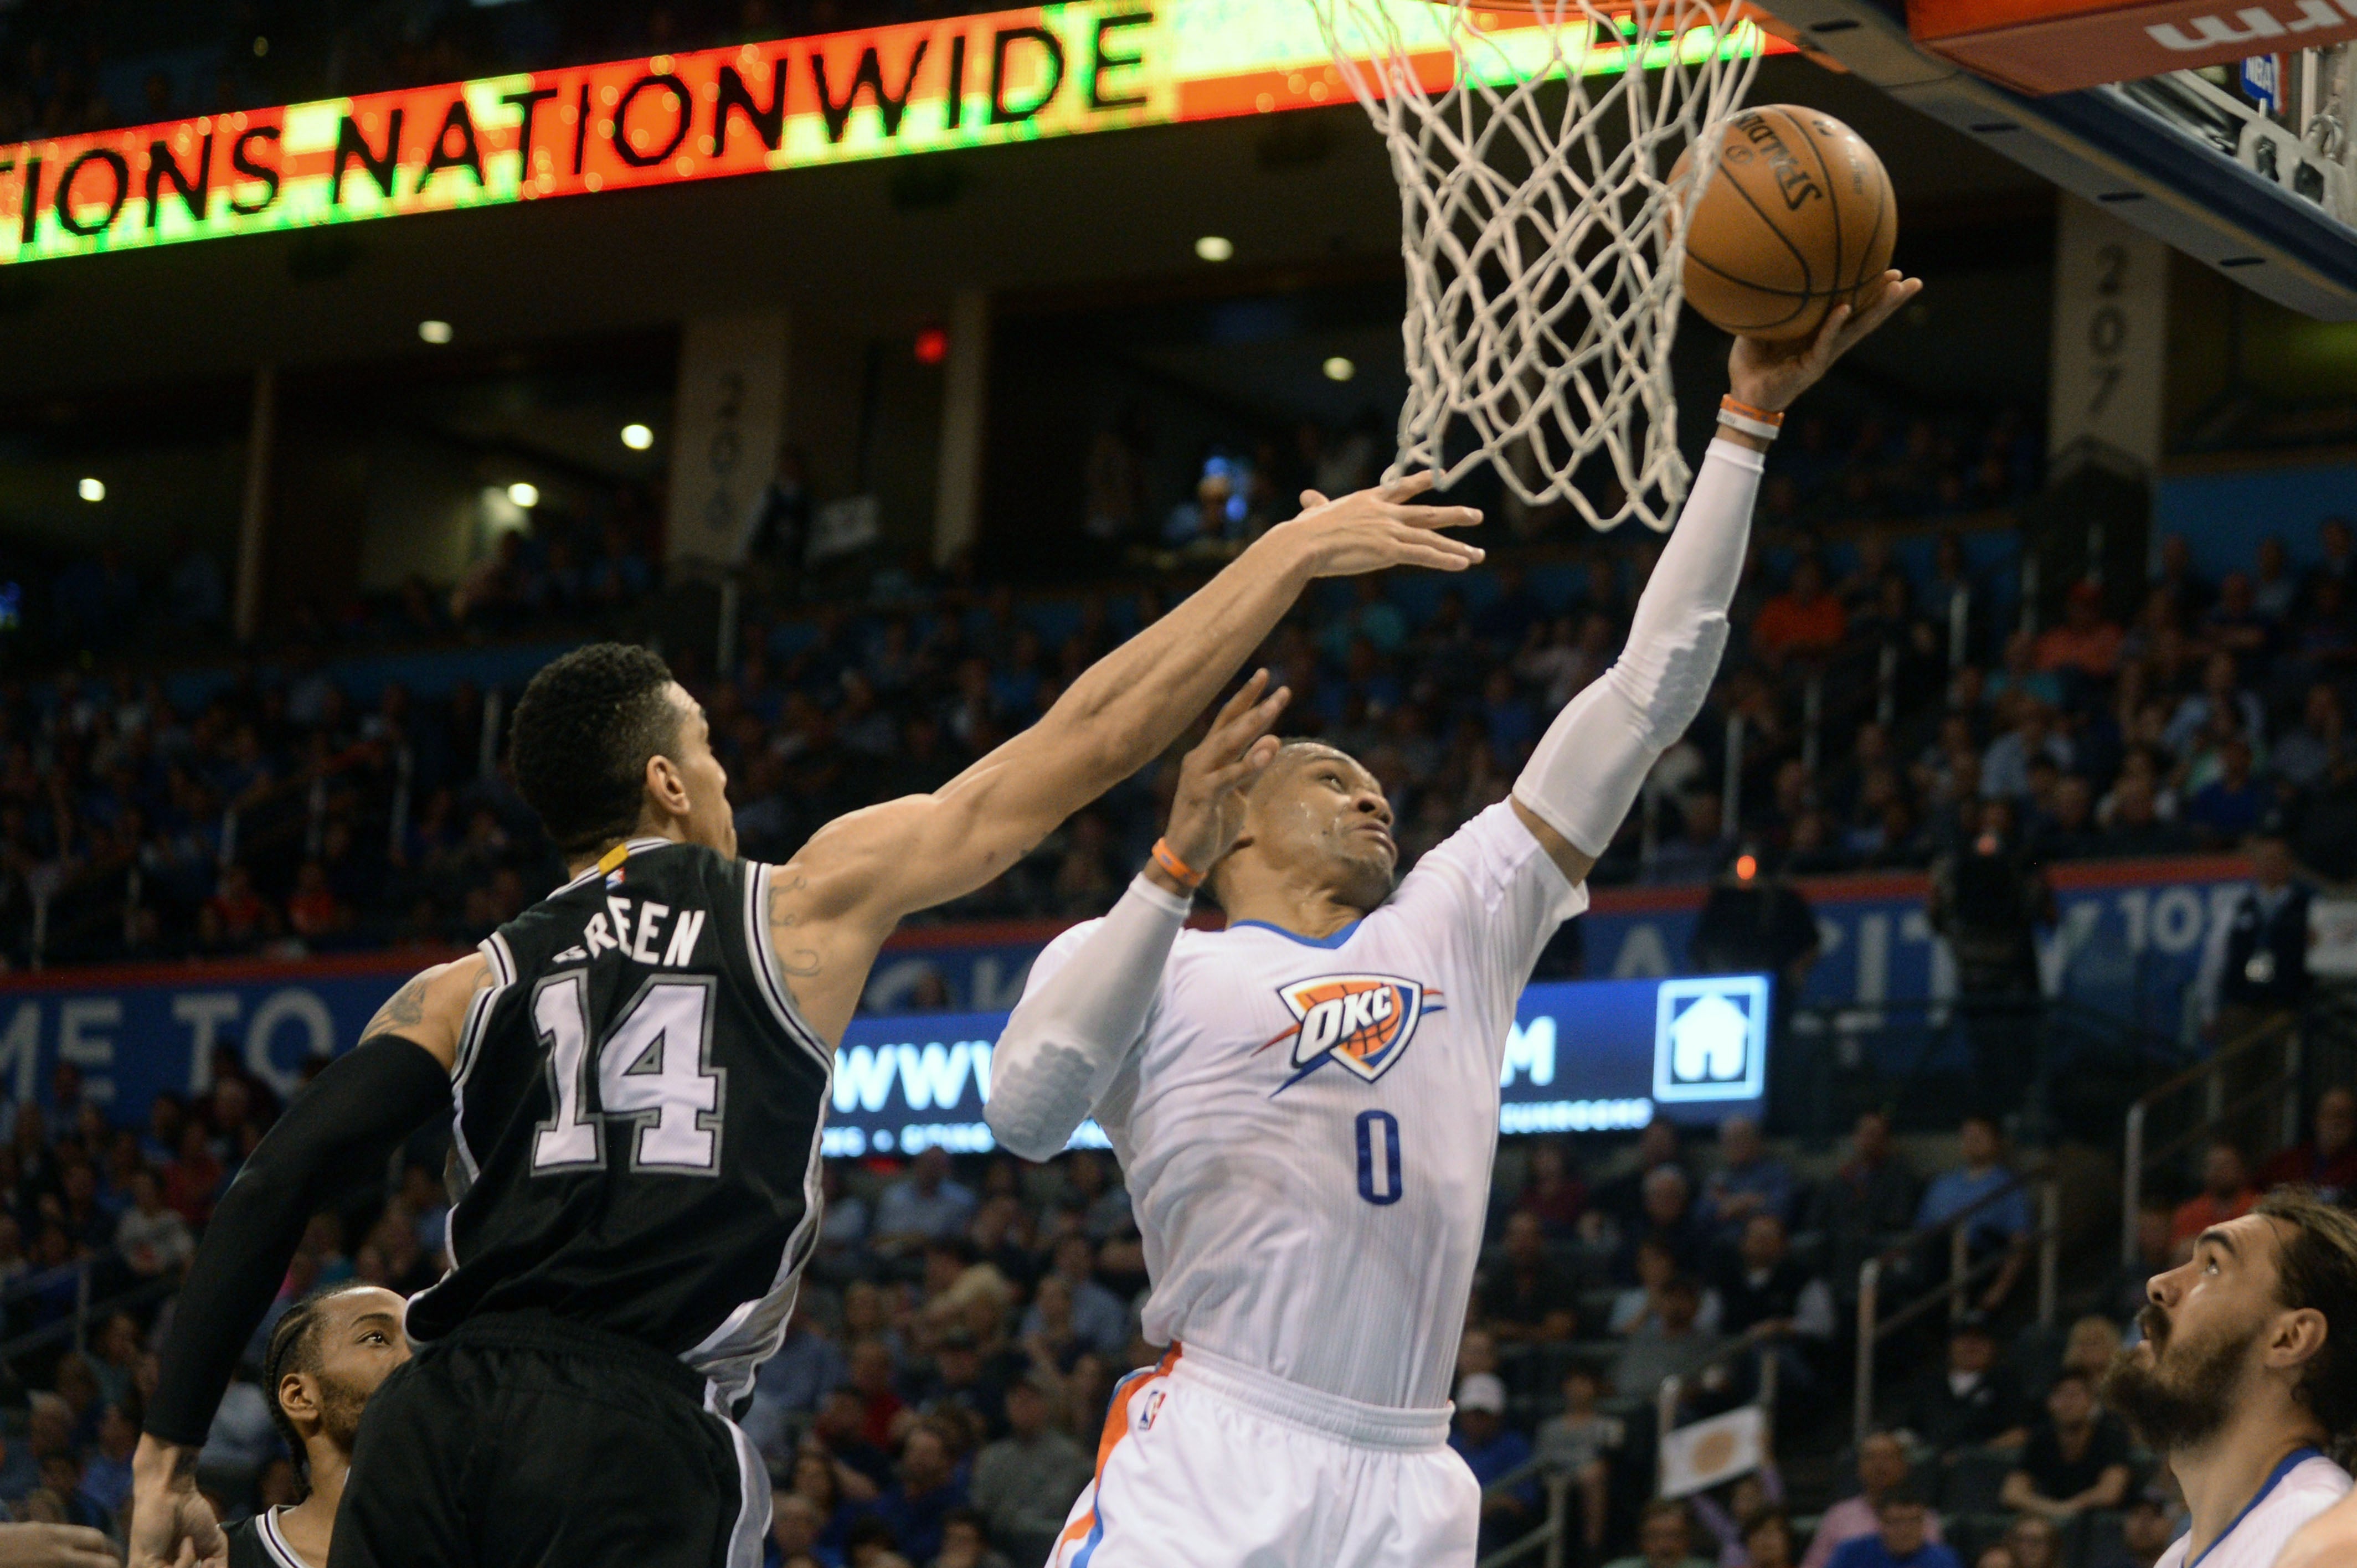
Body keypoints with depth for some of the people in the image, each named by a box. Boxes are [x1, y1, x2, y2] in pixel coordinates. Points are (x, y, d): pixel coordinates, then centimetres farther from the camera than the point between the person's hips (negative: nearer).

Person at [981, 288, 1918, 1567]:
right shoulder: (1137, 959, 10)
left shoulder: (1454, 925, 21)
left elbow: (1648, 693, 20)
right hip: (1213, 1464, -4)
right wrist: (1172, 865, -17)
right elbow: (1026, 1112, -12)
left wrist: (1748, 420, 16)